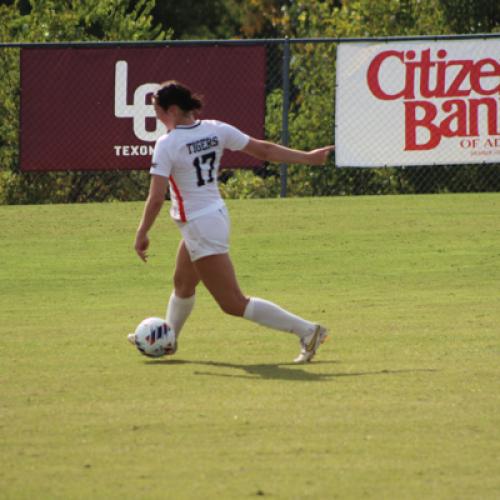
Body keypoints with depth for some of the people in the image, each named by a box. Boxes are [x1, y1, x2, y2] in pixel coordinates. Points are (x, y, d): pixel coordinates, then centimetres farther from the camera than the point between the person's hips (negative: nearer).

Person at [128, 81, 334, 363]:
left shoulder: (167, 146, -19)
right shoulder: (216, 130, -1)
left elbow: (156, 199, -21)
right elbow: (263, 150, 0)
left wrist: (142, 234, -9)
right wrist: (307, 158, 8)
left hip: (199, 227, -9)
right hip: (217, 215, 9)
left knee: (234, 304, -5)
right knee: (183, 285, 30)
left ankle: (307, 331, -10)